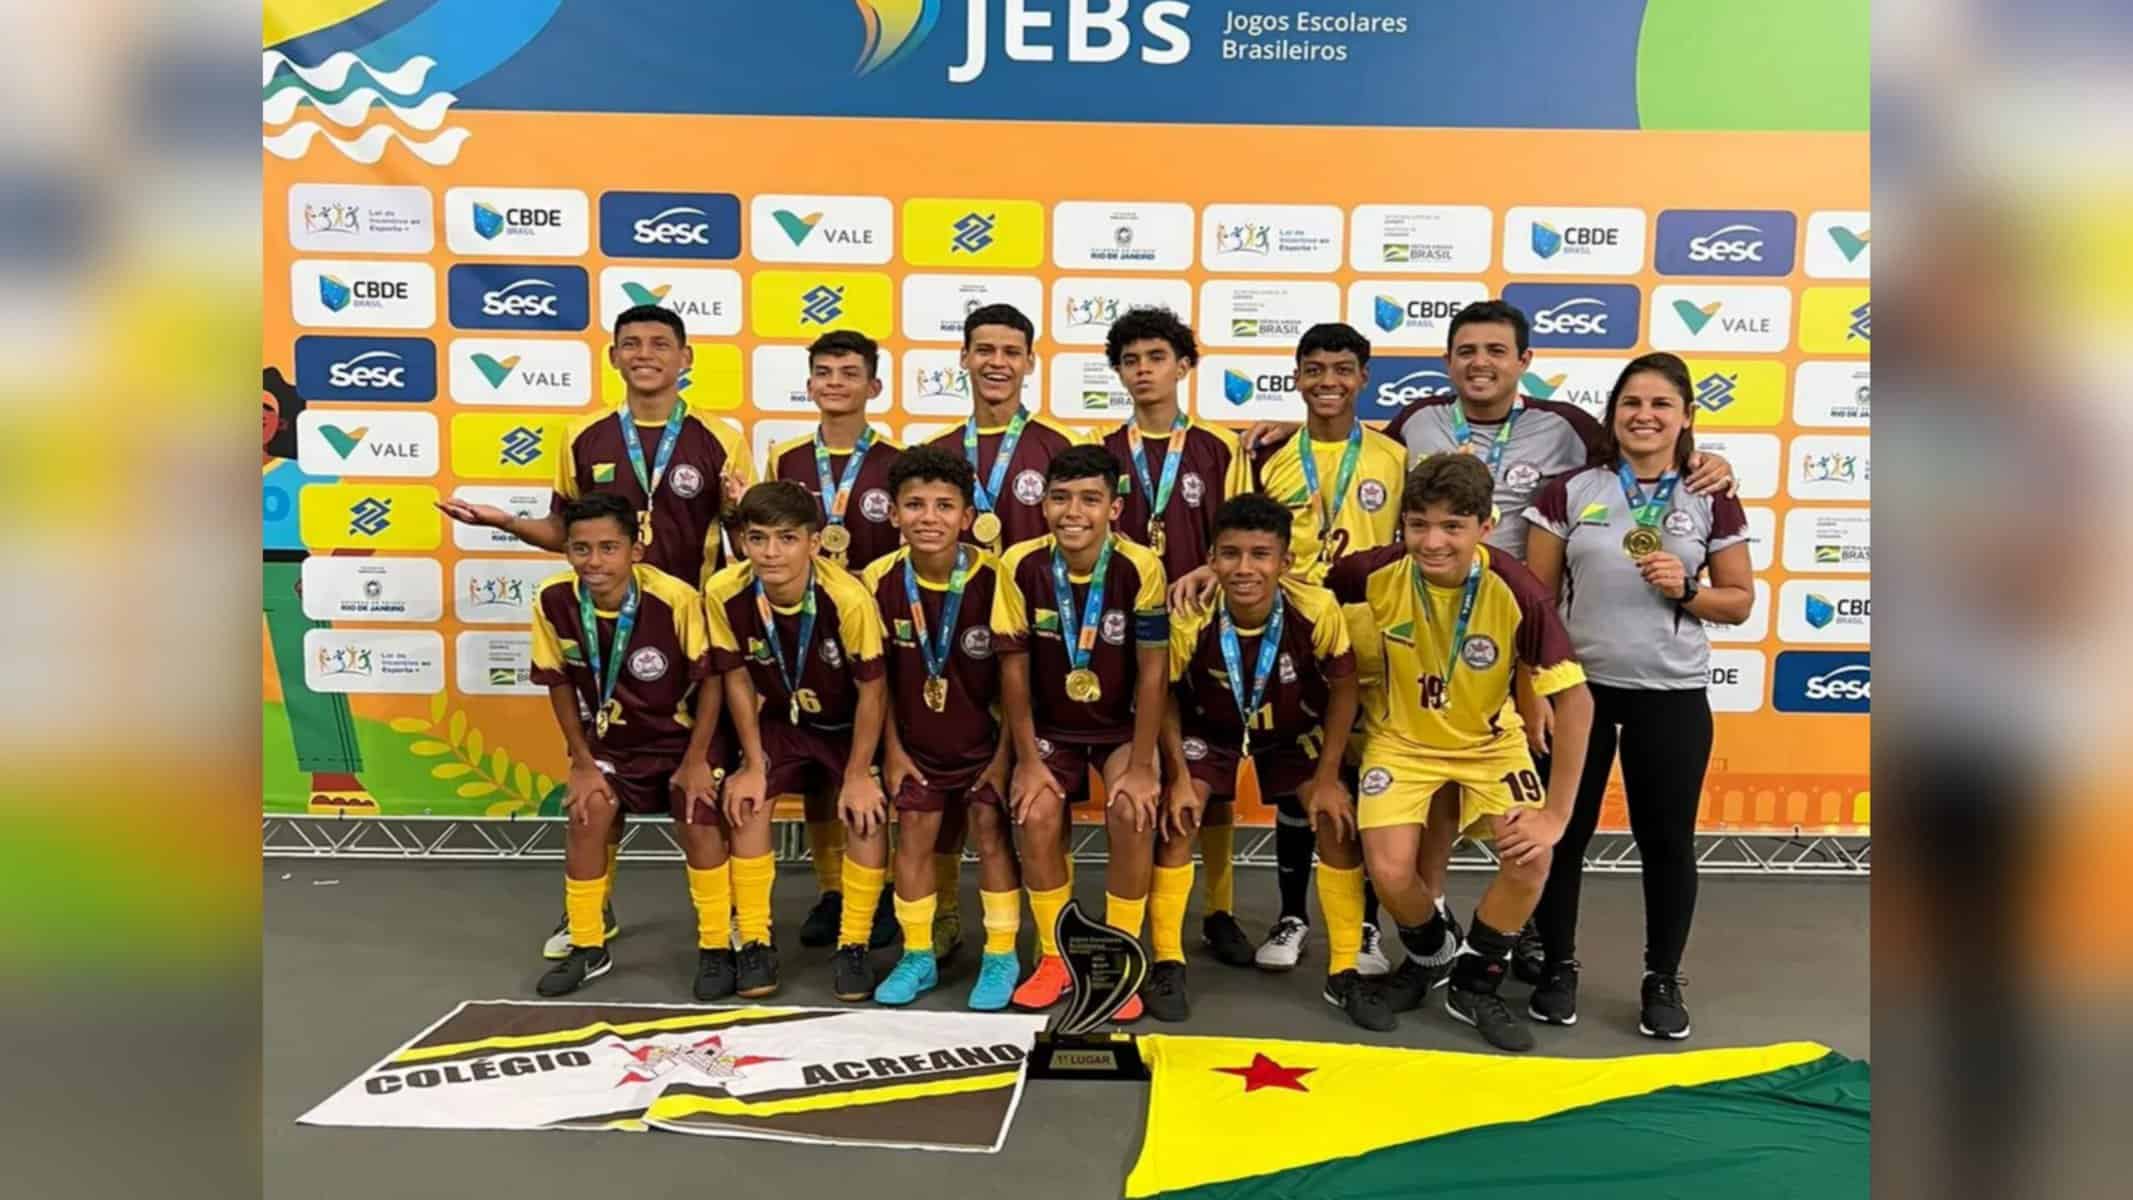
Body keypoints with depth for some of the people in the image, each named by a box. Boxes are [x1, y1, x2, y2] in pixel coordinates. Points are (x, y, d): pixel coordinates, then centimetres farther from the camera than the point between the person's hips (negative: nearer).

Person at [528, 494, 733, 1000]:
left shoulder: (677, 598, -30)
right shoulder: (553, 601, -19)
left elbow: (710, 680, -16)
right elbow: (561, 684, -3)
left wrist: (695, 761, -13)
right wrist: (582, 762, -3)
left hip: (684, 735, -3)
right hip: (611, 740, 3)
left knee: (697, 823, -17)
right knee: (586, 817, -11)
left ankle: (716, 948, 2)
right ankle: (588, 947, 10)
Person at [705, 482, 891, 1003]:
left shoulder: (848, 597, -34)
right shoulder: (724, 593, -25)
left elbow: (872, 689, -22)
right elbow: (738, 679, -9)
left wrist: (857, 775, -17)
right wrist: (754, 763, -7)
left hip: (847, 723, -3)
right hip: (781, 721, 3)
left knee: (866, 813, -19)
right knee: (748, 802, -15)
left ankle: (853, 945, -1)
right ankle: (755, 942, 0)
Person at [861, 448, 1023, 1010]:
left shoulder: (996, 577, -22)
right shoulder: (880, 579, -14)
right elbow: (878, 674, -2)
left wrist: (1006, 753, -10)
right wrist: (892, 748, 0)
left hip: (985, 738, -3)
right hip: (918, 740, 3)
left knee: (991, 830, -1)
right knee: (914, 831, 6)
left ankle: (1002, 957, 16)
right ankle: (918, 956, 23)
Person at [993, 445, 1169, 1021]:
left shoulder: (1140, 567, -21)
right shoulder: (1021, 565, -16)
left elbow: (1153, 671, -15)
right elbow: (1013, 666, -9)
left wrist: (1141, 766, -16)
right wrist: (1028, 759, -11)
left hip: (1121, 724, -1)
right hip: (1050, 725, 1)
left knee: (1133, 813, -23)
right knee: (1036, 816, -20)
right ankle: (1055, 956, 4)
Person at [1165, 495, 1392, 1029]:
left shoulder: (1317, 609, -32)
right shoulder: (1190, 618, -32)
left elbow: (1343, 688, -14)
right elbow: (1164, 696, -13)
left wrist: (1327, 777, -11)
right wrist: (1179, 777, -15)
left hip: (1294, 732, 1)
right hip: (1209, 730, 0)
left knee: (1337, 820, -11)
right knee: (1177, 817, -18)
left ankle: (1344, 973, 6)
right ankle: (1168, 962, 1)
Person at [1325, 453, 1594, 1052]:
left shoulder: (1518, 592, -27)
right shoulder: (1378, 572, -23)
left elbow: (1575, 699, -21)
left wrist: (1556, 812, -22)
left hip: (1489, 741, 0)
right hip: (1401, 739, 0)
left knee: (1531, 860, -19)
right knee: (1391, 872, -17)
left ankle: (1475, 985, 10)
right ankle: (1432, 954, 20)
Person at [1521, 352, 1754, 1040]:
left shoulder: (1712, 501, 2)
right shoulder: (1569, 493, 0)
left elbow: (1740, 601, 7)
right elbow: (1536, 597, 0)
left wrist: (1685, 591, -14)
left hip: (1672, 695, 0)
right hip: (1578, 687, 0)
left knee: (1667, 839, 8)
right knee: (1562, 831, 8)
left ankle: (1663, 980, 26)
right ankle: (1558, 968, 26)